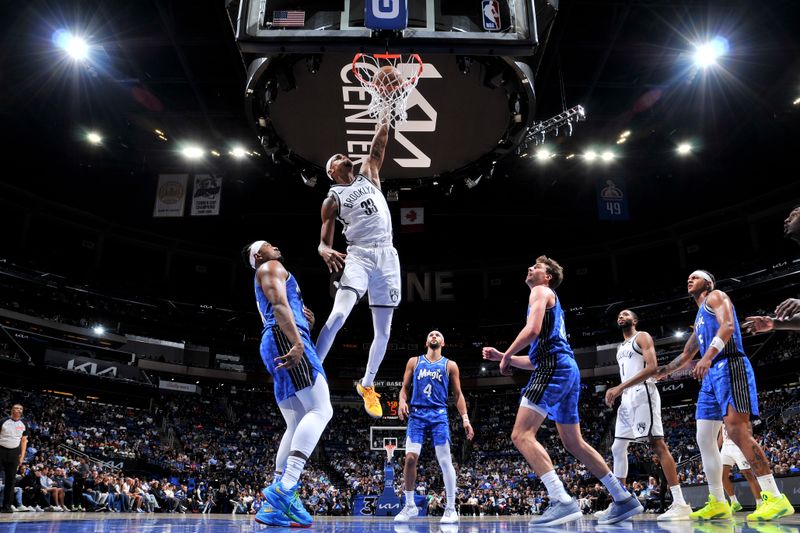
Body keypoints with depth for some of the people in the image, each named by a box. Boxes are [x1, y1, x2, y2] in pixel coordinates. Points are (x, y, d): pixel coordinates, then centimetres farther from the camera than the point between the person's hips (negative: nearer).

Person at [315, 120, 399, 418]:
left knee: (383, 331, 6)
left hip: (387, 256, 4)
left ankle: (367, 385, 23)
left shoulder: (368, 176, 19)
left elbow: (378, 146, 14)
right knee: (338, 315, -26)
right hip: (359, 255, -3)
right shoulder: (332, 200, 8)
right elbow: (324, 241, 2)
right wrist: (326, 252, -22)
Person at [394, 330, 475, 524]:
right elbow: (405, 387, 13)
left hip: (439, 415, -1)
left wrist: (465, 418, -2)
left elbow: (458, 394, 9)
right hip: (417, 414, 1)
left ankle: (451, 509, 6)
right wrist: (402, 402, -9)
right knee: (410, 458, -9)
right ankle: (410, 506, 7)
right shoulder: (414, 361, 13)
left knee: (445, 461, -5)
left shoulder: (450, 365, 11)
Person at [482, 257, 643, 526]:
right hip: (567, 370, 10)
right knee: (574, 442, 16)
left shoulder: (541, 291, 4)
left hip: (554, 368, -10)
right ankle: (624, 498, 21)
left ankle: (563, 501, -25)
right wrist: (504, 357, 26)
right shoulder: (551, 303, 31)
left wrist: (506, 355, -3)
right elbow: (534, 360, 30)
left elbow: (532, 330, -16)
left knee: (522, 434, -17)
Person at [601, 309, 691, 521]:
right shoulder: (621, 348, 25)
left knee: (657, 444, -15)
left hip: (642, 393, -9)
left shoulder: (642, 337, 0)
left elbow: (652, 367, -15)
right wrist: (616, 390, 8)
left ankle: (680, 503, -16)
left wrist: (620, 387, -20)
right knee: (618, 448, 7)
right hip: (627, 398, 9)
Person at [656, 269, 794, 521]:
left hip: (729, 366, -9)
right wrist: (663, 371, 38)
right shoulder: (700, 318, 30)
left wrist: (708, 356, -29)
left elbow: (728, 325, -16)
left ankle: (775, 498, -20)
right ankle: (718, 503, 7)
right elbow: (686, 355, 39)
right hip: (711, 375, 9)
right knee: (704, 439, 4)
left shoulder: (715, 296, 5)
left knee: (737, 430, -21)